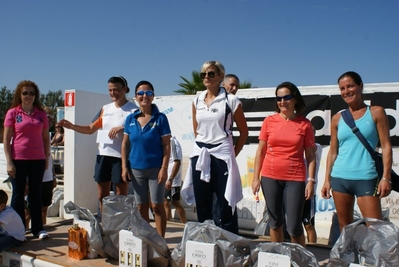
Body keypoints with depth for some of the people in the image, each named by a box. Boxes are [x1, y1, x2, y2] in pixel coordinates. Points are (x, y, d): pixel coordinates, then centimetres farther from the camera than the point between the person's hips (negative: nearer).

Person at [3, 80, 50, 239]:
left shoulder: (41, 114, 7)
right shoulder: (12, 113, 0)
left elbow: (46, 138, 12)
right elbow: (6, 139, -2)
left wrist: (47, 158, 7)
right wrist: (9, 162, -8)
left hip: (37, 160, 2)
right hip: (18, 160, -2)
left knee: (35, 194, 9)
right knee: (18, 195, 6)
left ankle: (38, 229, 15)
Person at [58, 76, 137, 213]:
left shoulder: (133, 109, -4)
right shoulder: (105, 108, 15)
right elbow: (90, 129, 18)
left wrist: (122, 128, -26)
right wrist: (71, 126, 5)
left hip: (121, 156, -6)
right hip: (103, 154, 6)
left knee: (120, 197, 3)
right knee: (102, 196, 12)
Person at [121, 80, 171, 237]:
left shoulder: (160, 118, -6)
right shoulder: (130, 119, 4)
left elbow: (166, 145, -7)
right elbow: (125, 144, 8)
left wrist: (164, 168, -13)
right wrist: (124, 167, 2)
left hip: (155, 168, -4)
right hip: (136, 169, 4)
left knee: (157, 206, 2)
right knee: (141, 206, 12)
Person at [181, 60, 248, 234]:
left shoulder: (231, 100, -4)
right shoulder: (197, 101, 10)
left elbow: (243, 132, 2)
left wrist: (233, 154, 1)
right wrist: (203, 147, 14)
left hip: (221, 155, -4)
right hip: (199, 155, 5)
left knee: (225, 205, -2)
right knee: (202, 205, 11)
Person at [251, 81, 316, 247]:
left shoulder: (304, 124, 0)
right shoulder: (269, 121, 3)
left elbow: (310, 155, 2)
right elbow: (260, 151, 6)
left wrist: (311, 181, -5)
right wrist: (256, 178, 2)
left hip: (295, 179, -2)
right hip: (270, 177, 2)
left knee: (294, 227, -1)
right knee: (275, 222, 13)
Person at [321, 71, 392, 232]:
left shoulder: (376, 112, 3)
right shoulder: (337, 119, 10)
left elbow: (386, 146, 0)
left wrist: (386, 178, -8)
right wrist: (327, 180, 8)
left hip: (366, 179, -3)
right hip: (339, 178, 3)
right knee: (344, 227, 10)